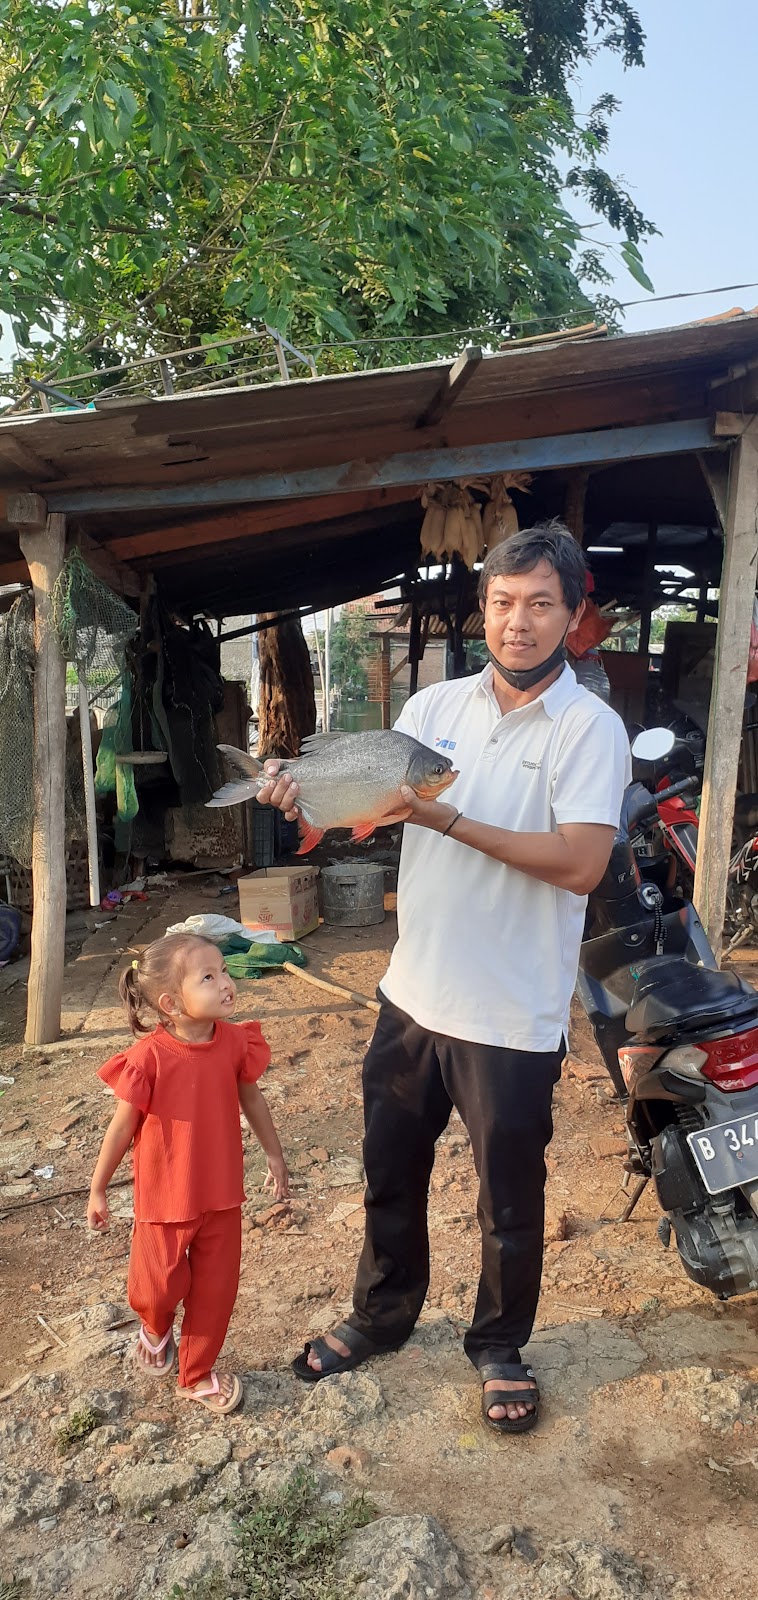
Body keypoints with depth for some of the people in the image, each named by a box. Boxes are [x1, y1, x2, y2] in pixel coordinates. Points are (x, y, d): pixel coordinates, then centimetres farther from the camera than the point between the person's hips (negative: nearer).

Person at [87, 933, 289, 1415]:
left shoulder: (236, 1042, -13)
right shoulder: (150, 1057, -24)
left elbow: (252, 1100, 5)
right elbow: (123, 1126, -11)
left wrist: (276, 1158, 13)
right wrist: (98, 1190, 0)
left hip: (223, 1194, 3)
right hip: (165, 1196, -3)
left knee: (216, 1289, 14)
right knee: (160, 1287, 12)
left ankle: (199, 1372, 38)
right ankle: (156, 1329, 48)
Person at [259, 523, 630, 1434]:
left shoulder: (590, 727, -12)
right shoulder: (434, 707, 3)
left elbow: (581, 864, -23)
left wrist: (449, 819, -27)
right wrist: (302, 790, -22)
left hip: (513, 1017, -4)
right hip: (413, 994, 5)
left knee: (509, 1200, 15)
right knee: (390, 1173, 21)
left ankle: (499, 1345, 41)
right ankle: (381, 1317, 46)